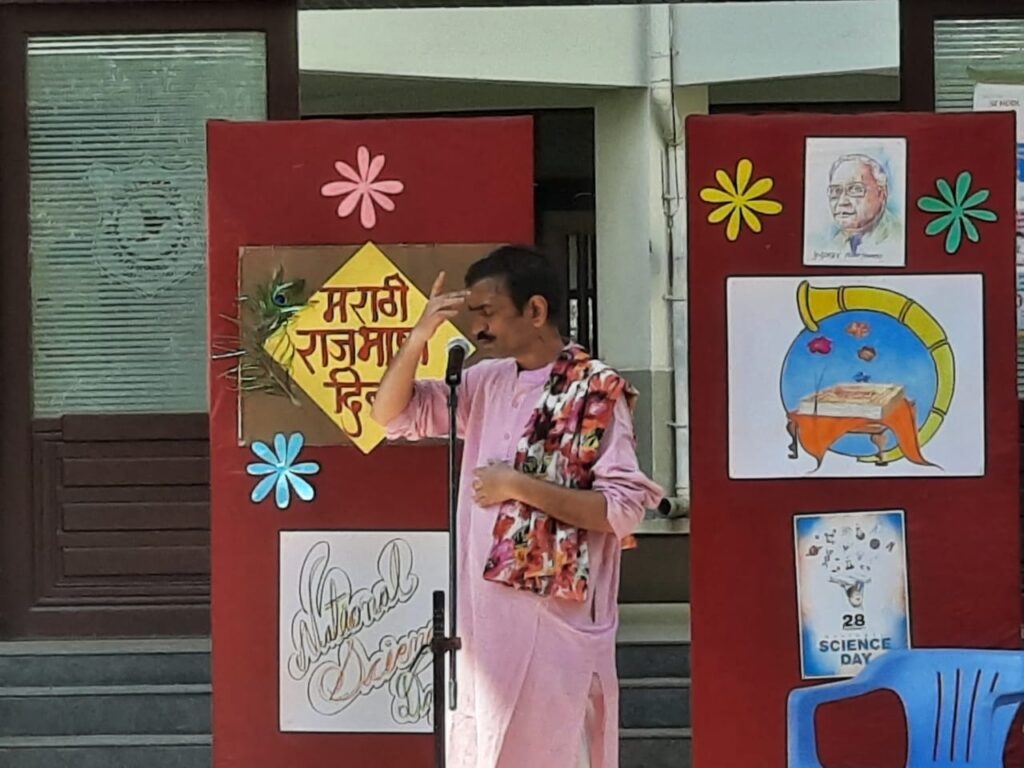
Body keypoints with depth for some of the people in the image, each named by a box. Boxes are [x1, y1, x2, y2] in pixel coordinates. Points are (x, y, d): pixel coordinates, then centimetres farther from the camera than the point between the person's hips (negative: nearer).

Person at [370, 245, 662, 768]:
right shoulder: (486, 381, 9)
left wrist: (520, 486, -16)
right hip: (484, 613, 7)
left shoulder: (597, 390, -9)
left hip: (557, 619, -6)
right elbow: (390, 414, 12)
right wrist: (421, 335, -3)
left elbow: (625, 508, -15)